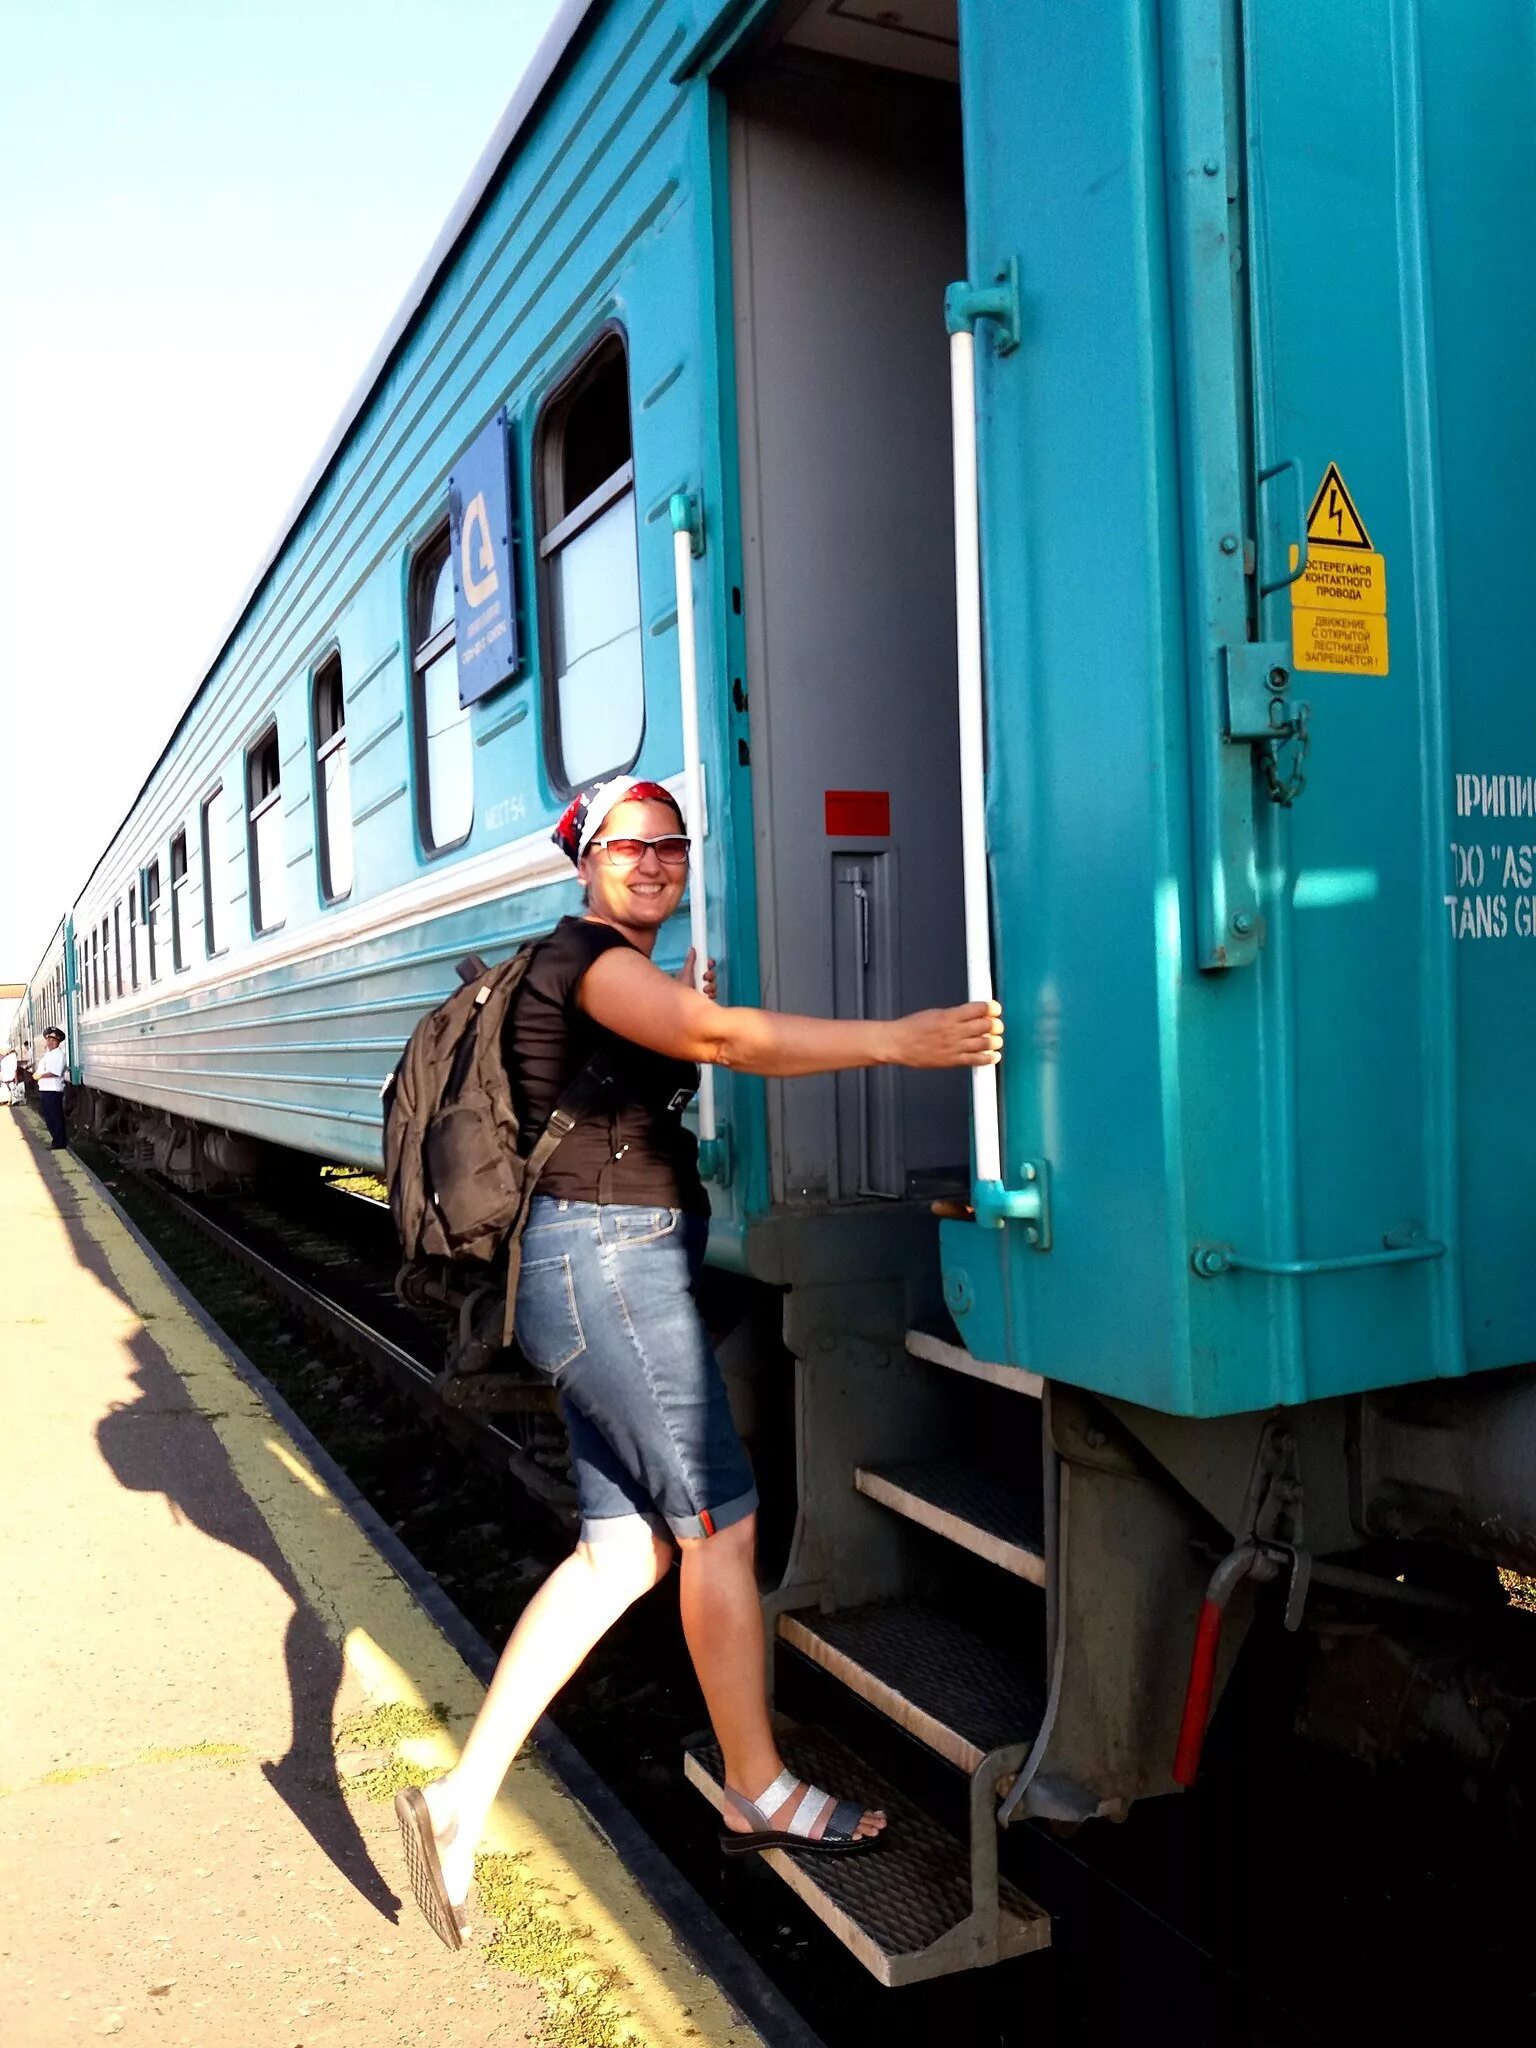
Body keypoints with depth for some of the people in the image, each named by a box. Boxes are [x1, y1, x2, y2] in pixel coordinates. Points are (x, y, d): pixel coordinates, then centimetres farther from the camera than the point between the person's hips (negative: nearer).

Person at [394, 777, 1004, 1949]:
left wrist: (689, 1017, 15)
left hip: (614, 1272, 10)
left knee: (627, 1547, 8)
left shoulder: (627, 973, 20)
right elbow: (723, 1037, -30)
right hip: (607, 1266, -10)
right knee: (722, 1523, 1)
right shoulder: (588, 955, -12)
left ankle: (461, 1800, 12)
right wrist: (898, 1040, -36)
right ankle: (759, 1796, 19)